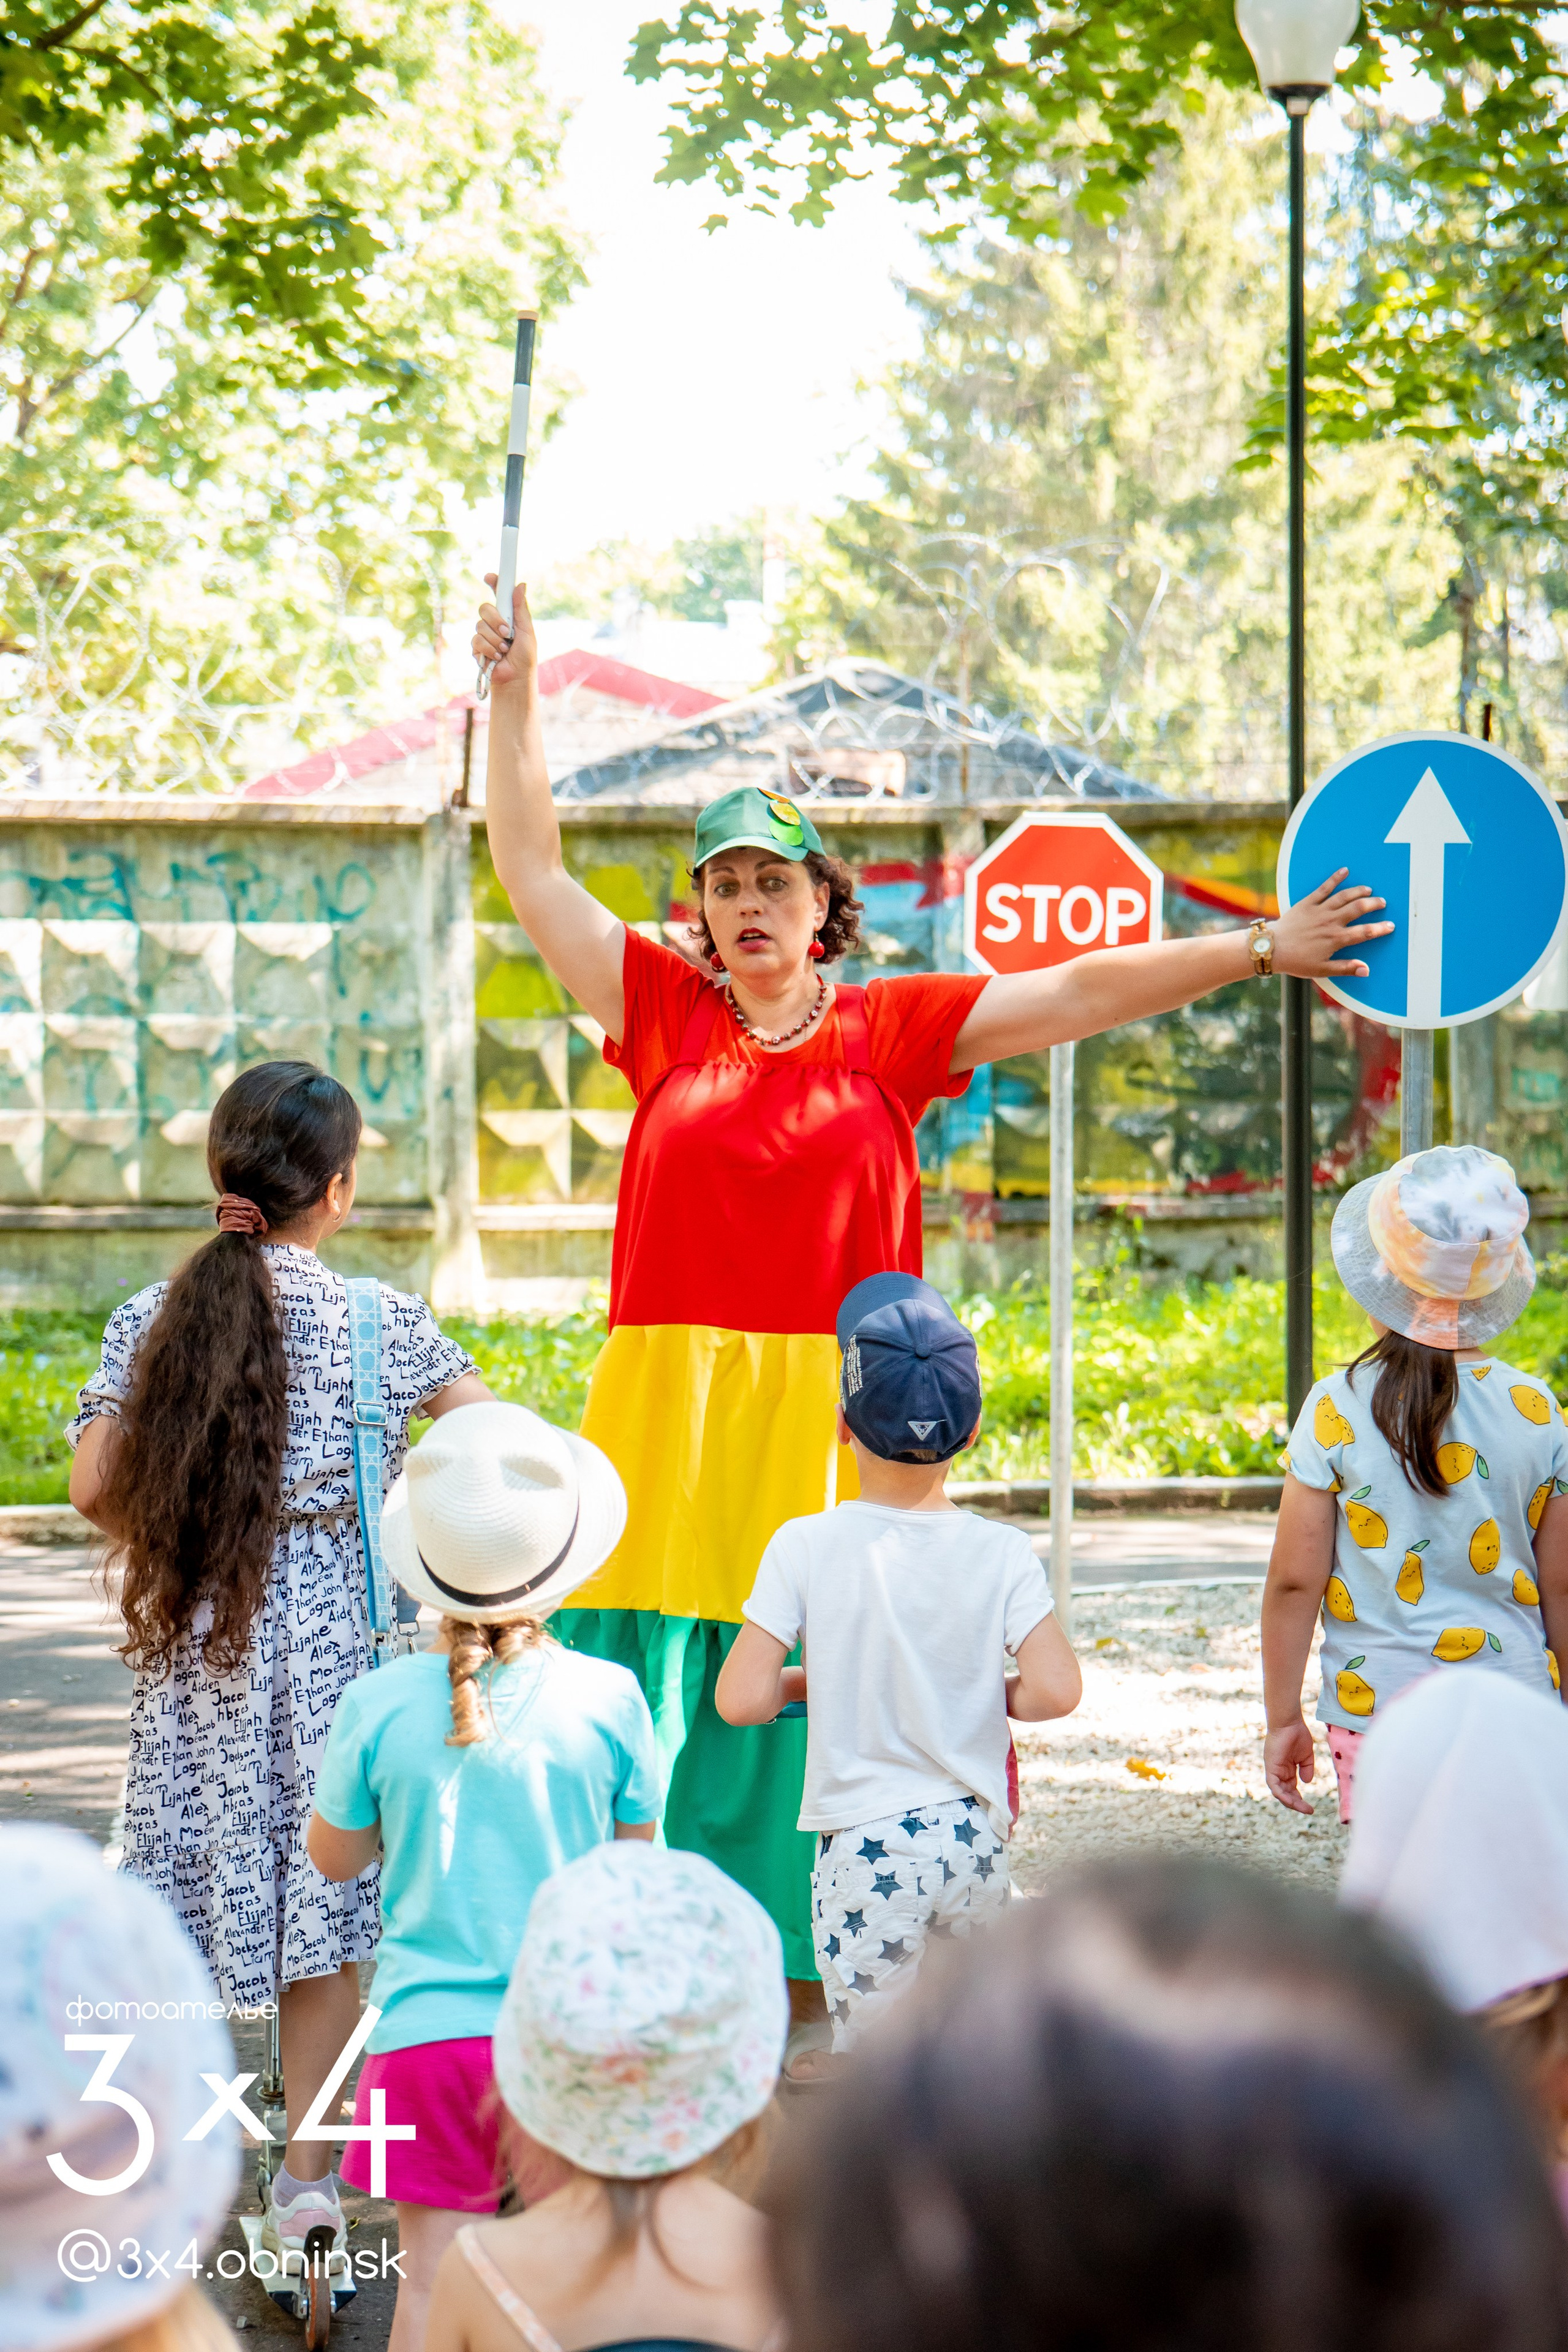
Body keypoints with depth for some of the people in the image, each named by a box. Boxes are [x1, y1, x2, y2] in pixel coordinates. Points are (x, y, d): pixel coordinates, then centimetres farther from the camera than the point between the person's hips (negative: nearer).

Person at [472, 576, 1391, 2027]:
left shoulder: (893, 1029, 7)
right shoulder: (665, 1017, 9)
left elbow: (1074, 994, 4)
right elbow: (532, 870, 11)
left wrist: (1258, 951, 2)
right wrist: (516, 693, 11)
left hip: (832, 1423, -1)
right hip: (674, 1421, 1)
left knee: (817, 1719, 1)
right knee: (658, 1703, 0)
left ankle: (813, 1994, 9)